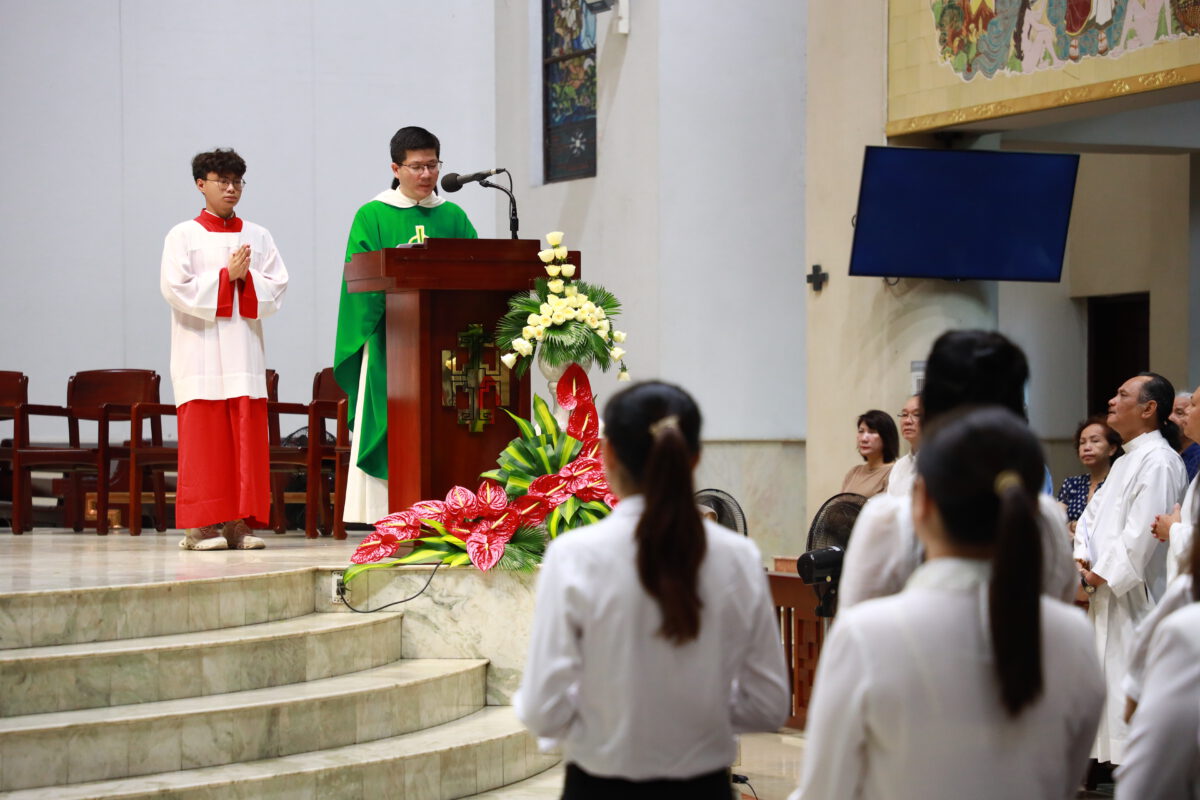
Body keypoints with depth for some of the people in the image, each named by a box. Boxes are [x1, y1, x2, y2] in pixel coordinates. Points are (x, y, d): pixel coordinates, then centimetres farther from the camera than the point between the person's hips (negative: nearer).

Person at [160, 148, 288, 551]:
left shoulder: (259, 237, 13)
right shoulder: (183, 236, 4)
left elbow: (276, 290, 5)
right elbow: (176, 289, -8)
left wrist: (246, 277, -11)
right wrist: (226, 276, -10)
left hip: (245, 350, 3)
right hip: (201, 350, -3)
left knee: (247, 438, -1)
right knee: (204, 439, -7)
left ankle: (239, 523, 1)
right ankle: (201, 525, -6)